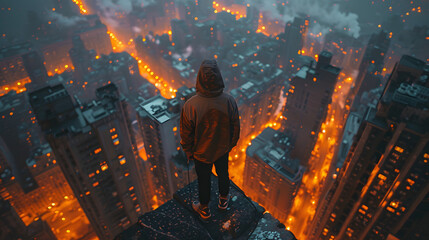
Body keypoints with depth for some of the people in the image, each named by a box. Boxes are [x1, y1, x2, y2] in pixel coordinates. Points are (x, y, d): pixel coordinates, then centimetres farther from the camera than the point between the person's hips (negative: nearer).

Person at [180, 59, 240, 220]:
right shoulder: (229, 101, -25)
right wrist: (231, 144, 11)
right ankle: (223, 201, 56)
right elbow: (235, 128, -9)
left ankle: (204, 210, 48)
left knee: (203, 180, 22)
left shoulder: (190, 106, -32)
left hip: (201, 153, -2)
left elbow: (186, 134, -17)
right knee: (223, 174, 28)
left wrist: (188, 151, 3)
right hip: (223, 149, 2)